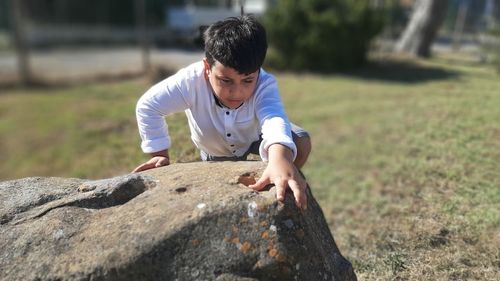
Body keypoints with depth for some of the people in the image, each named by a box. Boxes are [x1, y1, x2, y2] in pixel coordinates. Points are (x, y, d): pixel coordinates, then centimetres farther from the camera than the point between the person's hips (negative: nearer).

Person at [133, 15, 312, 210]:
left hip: (254, 138, -1)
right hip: (215, 150, 1)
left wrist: (280, 158, -85)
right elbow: (147, 106, -29)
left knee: (301, 143, -22)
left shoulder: (264, 85, -42)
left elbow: (274, 119, -64)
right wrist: (160, 153, -28)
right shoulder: (190, 80, -41)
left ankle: (283, 184, 6)